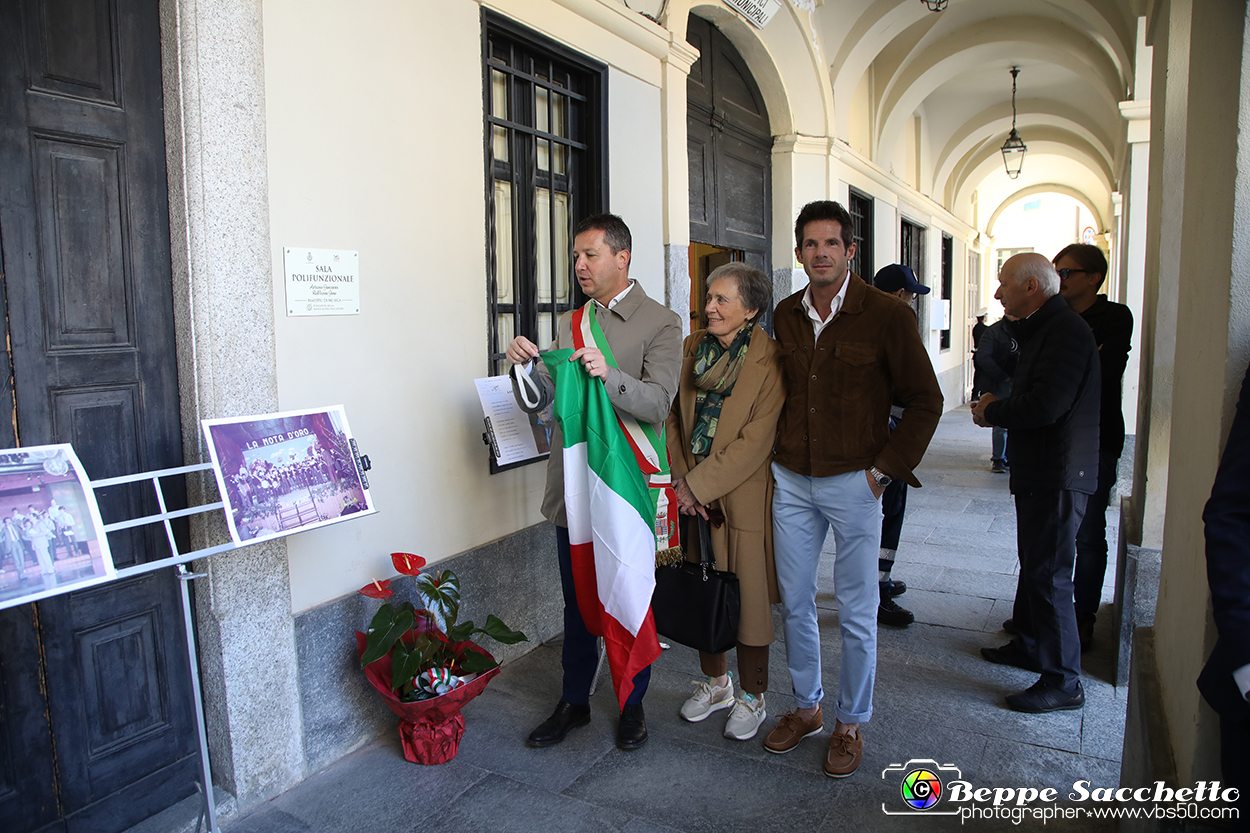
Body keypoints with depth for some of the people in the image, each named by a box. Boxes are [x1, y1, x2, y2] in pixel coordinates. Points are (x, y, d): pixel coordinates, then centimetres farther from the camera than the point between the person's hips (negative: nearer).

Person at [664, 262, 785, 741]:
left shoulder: (770, 362, -12)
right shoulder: (691, 348, 5)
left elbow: (755, 440, -17)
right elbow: (673, 417, 8)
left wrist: (699, 484, -17)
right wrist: (680, 478, -3)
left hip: (742, 498, -5)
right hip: (693, 495, 5)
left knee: (748, 594, 5)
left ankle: (753, 697, 26)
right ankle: (716, 682, 36)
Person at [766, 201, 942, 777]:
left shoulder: (887, 314, -8)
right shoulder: (784, 316, 6)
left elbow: (925, 401, -4)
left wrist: (884, 469, -8)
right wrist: (779, 454, 11)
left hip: (854, 483, -4)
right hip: (791, 481, 4)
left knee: (856, 613, 6)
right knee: (794, 602, 12)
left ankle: (851, 724, 24)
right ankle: (806, 707, 32)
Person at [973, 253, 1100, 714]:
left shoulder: (1066, 331, -18)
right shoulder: (1041, 329, 16)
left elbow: (1045, 405, -26)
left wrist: (991, 412, -10)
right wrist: (998, 404, 2)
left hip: (1057, 476, -11)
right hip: (1039, 472, 11)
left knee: (1048, 575, -6)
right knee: (1033, 564, 21)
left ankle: (1062, 681, 4)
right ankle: (1029, 645, 36)